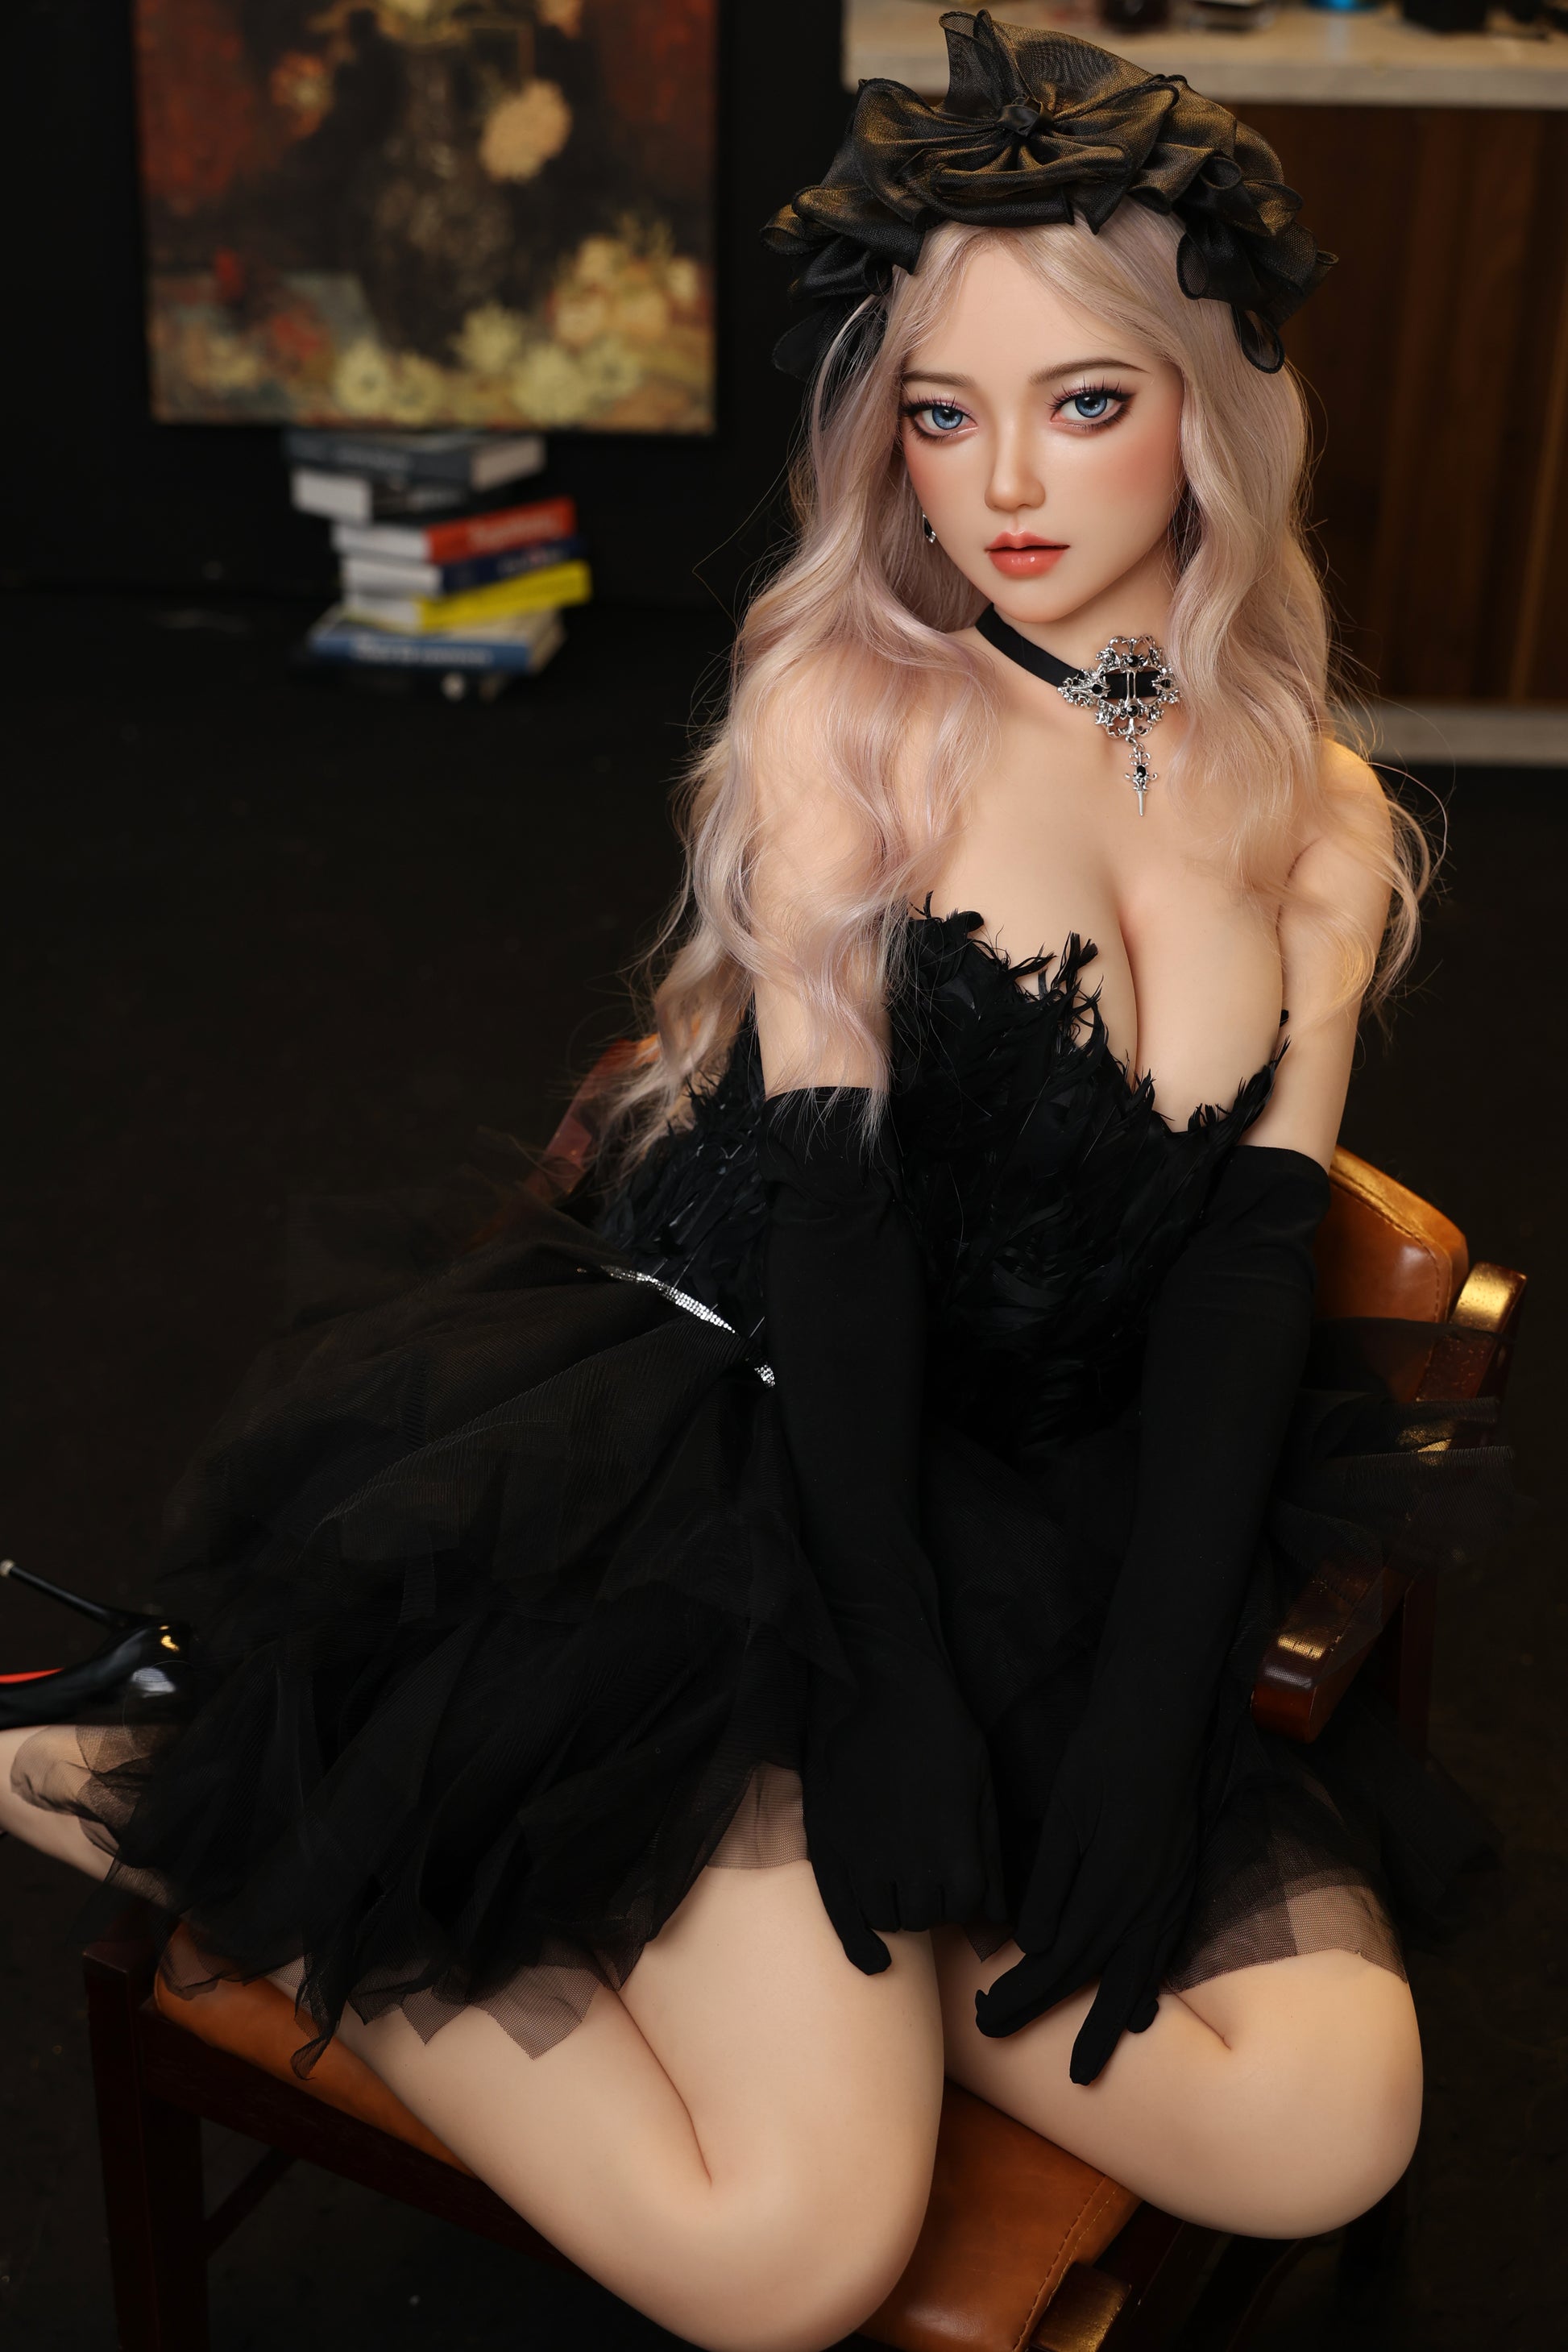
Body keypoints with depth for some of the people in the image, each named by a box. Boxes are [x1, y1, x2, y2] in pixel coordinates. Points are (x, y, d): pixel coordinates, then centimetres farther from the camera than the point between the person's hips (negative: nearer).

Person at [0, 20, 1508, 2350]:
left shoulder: (1318, 819, 6)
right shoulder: (847, 706, -4)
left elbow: (1243, 1274, 0)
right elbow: (833, 1195, -11)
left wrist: (1145, 1726, -11)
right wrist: (886, 1679, -18)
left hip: (1081, 1500, 5)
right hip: (749, 1432, -4)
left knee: (1323, 2124, -14)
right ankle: (191, 1805, 2)